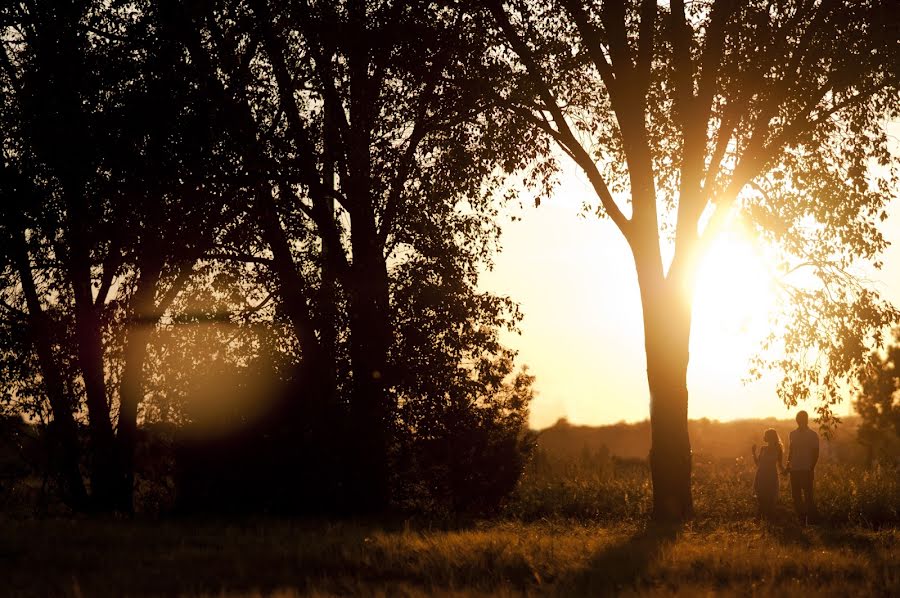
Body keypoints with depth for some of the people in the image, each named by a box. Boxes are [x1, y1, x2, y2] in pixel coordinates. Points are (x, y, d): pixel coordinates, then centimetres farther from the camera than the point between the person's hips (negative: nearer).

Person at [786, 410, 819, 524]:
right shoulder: (793, 434, 12)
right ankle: (801, 518, 15)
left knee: (808, 495, -7)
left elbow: (815, 453, -2)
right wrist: (789, 463, 8)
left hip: (806, 470, -5)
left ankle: (811, 519, -3)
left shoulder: (813, 435, -2)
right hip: (794, 469, 5)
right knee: (796, 495, 7)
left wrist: (811, 468, -11)